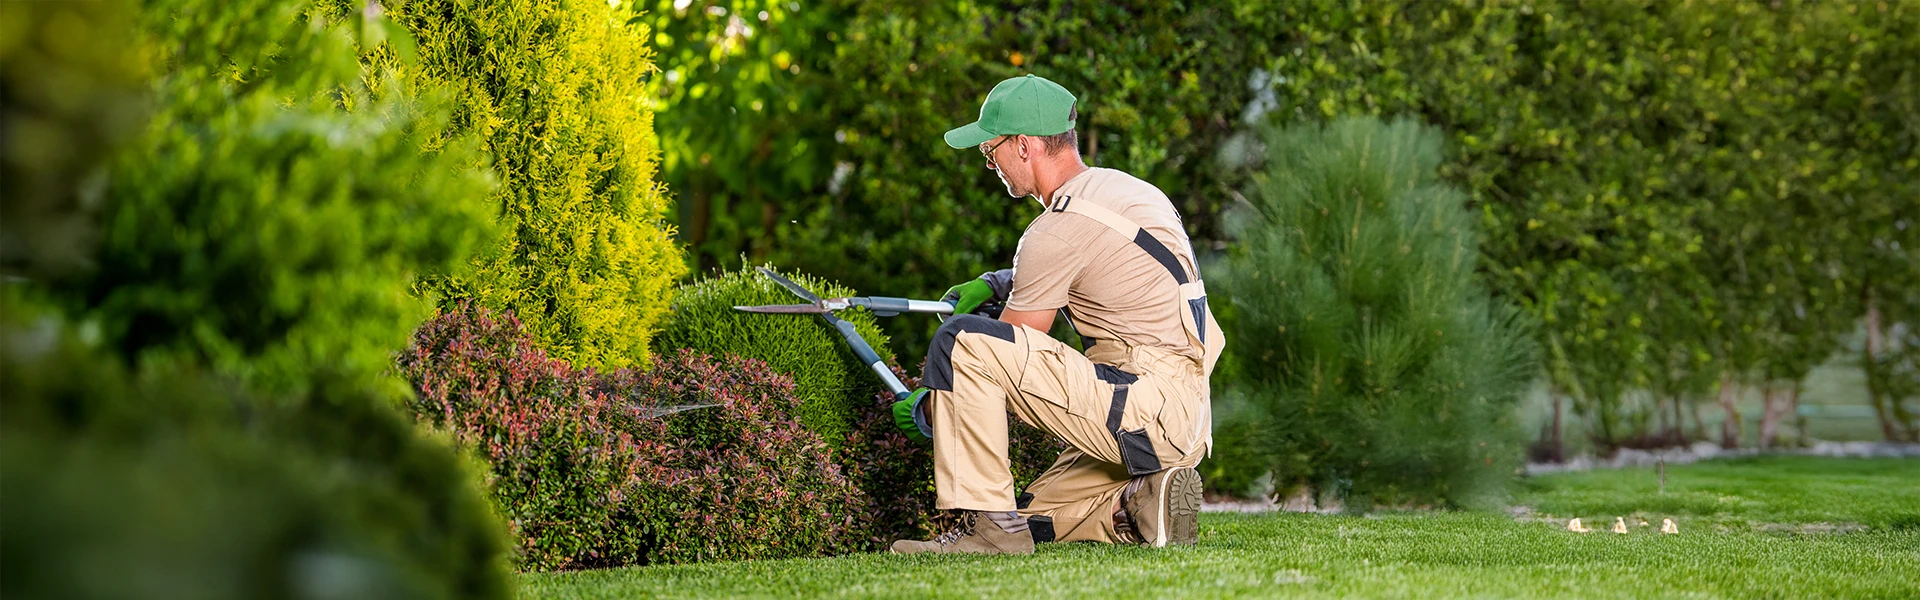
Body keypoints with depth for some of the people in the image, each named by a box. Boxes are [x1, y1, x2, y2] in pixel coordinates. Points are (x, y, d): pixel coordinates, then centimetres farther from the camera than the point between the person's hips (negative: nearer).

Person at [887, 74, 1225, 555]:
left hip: (1145, 403, -10)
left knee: (960, 340, -17)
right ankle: (1143, 503, 3)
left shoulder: (1059, 230, -14)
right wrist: (996, 284, 21)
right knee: (1034, 518, 23)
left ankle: (987, 523, -15)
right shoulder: (1122, 187, 14)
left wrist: (926, 412, 9)